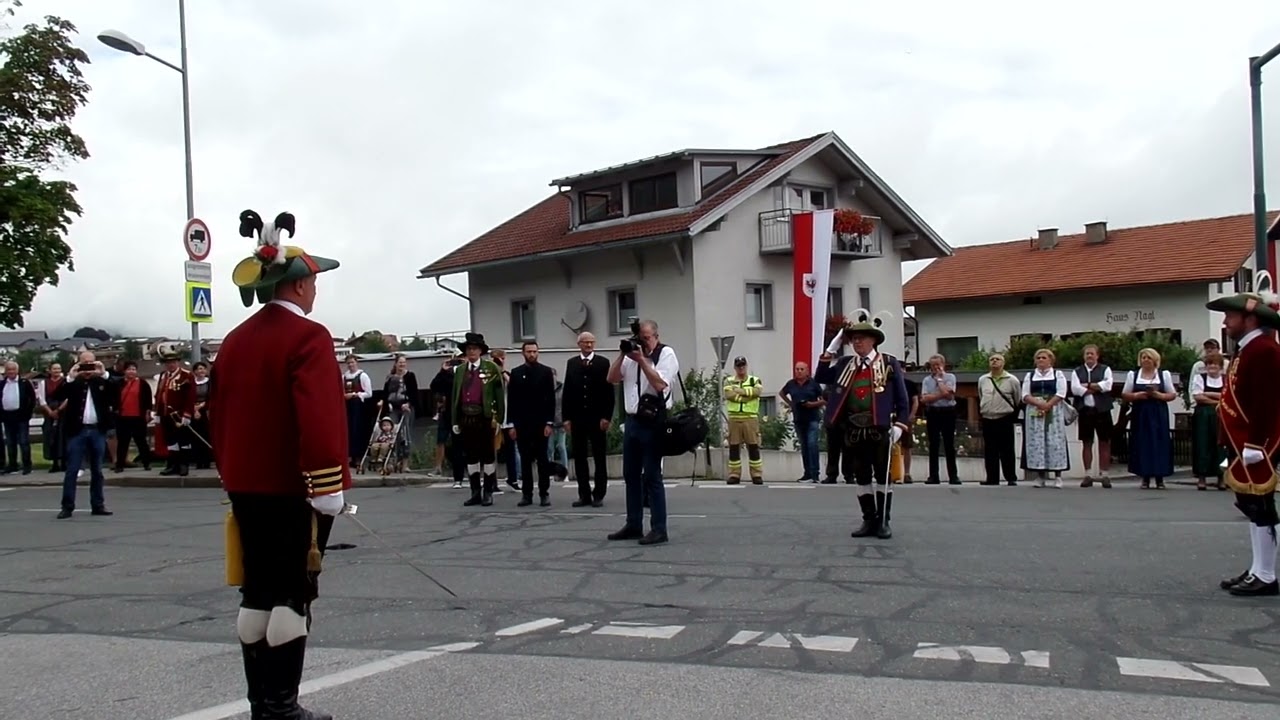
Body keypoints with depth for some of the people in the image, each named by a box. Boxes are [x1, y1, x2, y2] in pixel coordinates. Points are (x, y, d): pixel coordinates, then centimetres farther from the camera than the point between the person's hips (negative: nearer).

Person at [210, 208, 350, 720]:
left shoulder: (235, 340, 12)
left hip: (248, 487, 8)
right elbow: (320, 420, -22)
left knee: (258, 590, 12)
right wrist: (328, 488, -21)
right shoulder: (308, 337, -13)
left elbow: (219, 415, 17)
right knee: (293, 593, -2)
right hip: (295, 490, -8)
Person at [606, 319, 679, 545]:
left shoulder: (666, 354, -3)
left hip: (653, 421, -7)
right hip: (632, 420, 7)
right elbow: (612, 378, 8)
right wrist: (622, 354, -2)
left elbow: (660, 384, -16)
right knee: (631, 475, 11)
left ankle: (659, 529, 0)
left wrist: (641, 360, -16)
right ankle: (633, 526, 20)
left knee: (652, 476, -6)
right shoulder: (632, 354, 14)